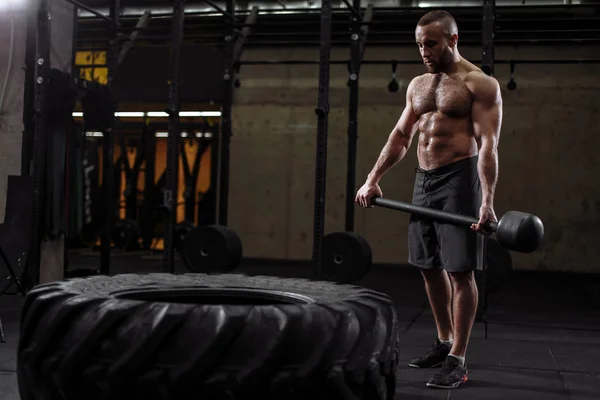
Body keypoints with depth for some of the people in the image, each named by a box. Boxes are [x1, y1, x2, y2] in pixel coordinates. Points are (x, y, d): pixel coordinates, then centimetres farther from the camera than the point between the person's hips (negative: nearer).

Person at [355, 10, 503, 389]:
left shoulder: (480, 84, -8)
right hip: (423, 181, 7)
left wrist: (487, 201, -26)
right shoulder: (418, 85, 14)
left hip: (459, 180, -7)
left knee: (460, 271, -7)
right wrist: (373, 179, 10)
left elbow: (488, 144, -16)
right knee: (430, 267, 11)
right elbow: (401, 136, 17)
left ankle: (458, 359, -1)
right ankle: (444, 343, 25)